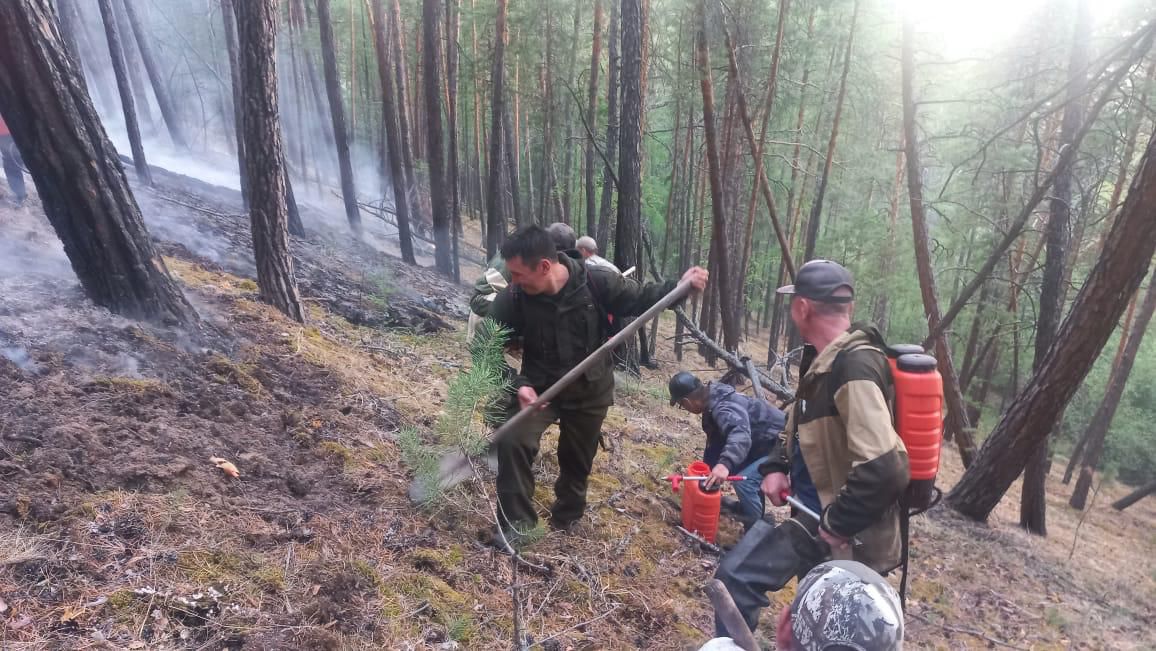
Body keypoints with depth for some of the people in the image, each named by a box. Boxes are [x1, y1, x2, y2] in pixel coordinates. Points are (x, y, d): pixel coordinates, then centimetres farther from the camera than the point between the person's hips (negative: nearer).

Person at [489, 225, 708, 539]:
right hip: (539, 388, 0)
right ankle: (515, 522, -3)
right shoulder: (512, 299, -22)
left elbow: (638, 298, -6)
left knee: (577, 463, 17)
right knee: (513, 442, -22)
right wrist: (517, 383, -31)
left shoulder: (596, 283, -22)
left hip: (590, 392, 1)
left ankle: (565, 521, 43)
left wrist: (678, 286, -20)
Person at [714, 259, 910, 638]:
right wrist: (777, 466, 3)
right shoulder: (821, 358, 4)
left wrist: (838, 524, -22)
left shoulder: (855, 367, -27)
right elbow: (802, 421, 20)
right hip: (814, 511, 9)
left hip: (849, 535, -9)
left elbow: (883, 470, -35)